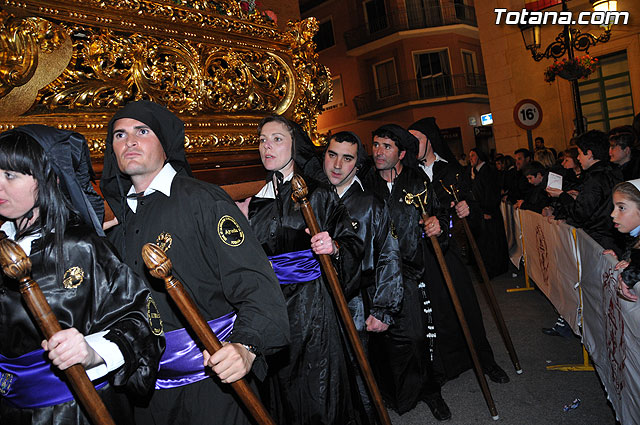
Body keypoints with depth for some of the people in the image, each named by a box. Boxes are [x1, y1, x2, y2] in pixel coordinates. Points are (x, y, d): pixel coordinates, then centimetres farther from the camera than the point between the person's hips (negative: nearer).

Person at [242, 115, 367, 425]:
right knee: (280, 388, 16)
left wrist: (333, 247, -24)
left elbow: (353, 243, -6)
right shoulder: (257, 202, 9)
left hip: (312, 308, -5)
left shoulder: (317, 194, -5)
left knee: (317, 393, 4)